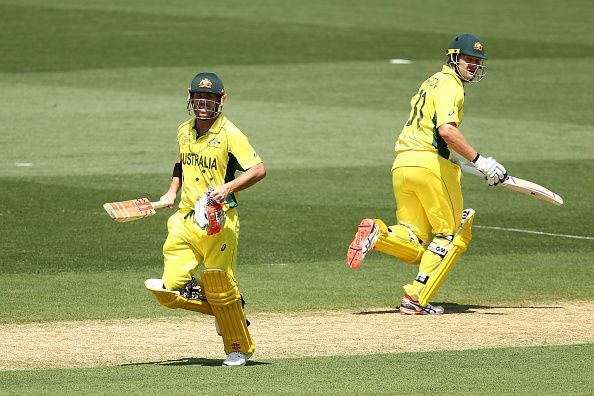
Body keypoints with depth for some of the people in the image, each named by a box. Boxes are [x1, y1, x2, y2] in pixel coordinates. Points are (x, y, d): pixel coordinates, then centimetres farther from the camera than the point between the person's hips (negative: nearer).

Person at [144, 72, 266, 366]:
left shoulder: (229, 134, -9)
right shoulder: (184, 132, 11)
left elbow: (259, 170, -16)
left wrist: (228, 187, -28)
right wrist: (172, 192, 16)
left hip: (218, 221, -6)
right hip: (185, 220, 6)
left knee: (220, 287, -3)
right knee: (170, 291, -5)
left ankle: (240, 348, 17)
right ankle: (222, 308, 21)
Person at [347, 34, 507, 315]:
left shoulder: (431, 82, 24)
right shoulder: (449, 84, -6)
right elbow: (446, 129, -22)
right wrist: (479, 160, -22)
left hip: (400, 165, 8)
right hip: (430, 163, -8)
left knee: (415, 245, 8)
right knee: (450, 234, 6)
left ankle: (376, 233, -19)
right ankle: (417, 298, -2)